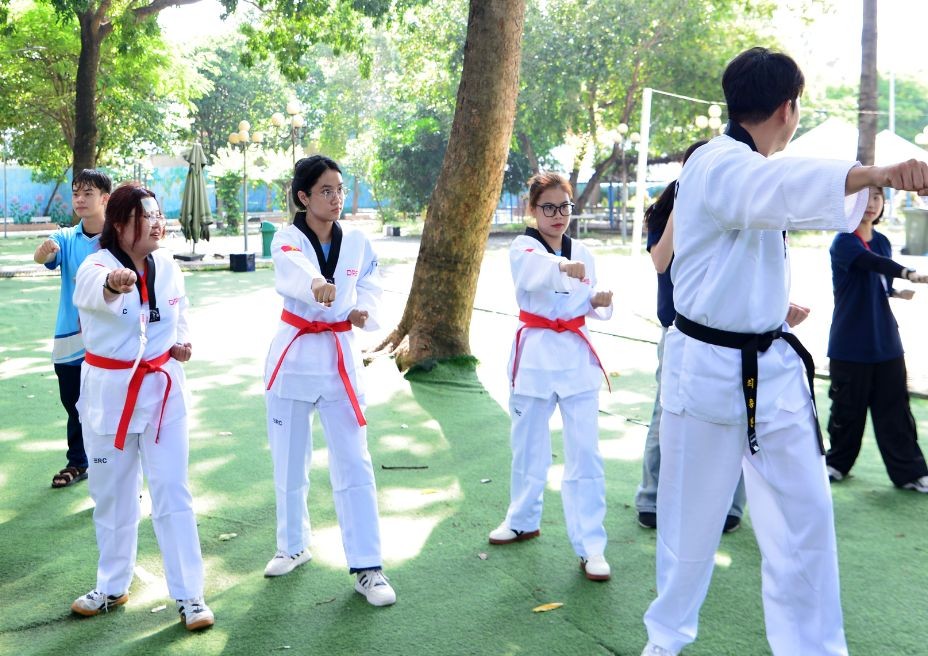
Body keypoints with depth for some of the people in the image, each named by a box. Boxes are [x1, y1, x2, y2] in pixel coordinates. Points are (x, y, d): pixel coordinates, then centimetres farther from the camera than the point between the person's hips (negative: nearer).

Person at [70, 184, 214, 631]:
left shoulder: (167, 267, 0)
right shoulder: (97, 265, -14)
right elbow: (93, 289, -41)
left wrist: (181, 345, -6)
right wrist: (114, 284, -64)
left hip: (162, 389, 2)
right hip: (110, 391, -2)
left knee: (172, 492, 0)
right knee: (111, 494, 13)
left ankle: (189, 595, 8)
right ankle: (112, 587, 33)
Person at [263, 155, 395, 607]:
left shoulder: (357, 243, 1)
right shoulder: (287, 240, -9)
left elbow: (369, 288, 6)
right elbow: (293, 271, -32)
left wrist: (363, 311, -19)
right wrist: (317, 287, -56)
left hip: (340, 358, 1)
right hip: (294, 356, -1)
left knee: (354, 464, -3)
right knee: (289, 463, 12)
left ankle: (367, 567, 4)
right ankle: (293, 546, 34)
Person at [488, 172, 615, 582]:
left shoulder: (582, 253, 8)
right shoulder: (523, 248, -5)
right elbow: (534, 271, -30)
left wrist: (600, 303, -9)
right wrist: (564, 267, -52)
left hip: (576, 356, 2)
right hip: (535, 355, -2)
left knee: (584, 452, -2)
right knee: (528, 447, 12)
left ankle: (591, 545, 4)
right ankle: (523, 520, 35)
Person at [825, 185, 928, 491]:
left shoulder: (882, 242, 9)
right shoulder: (843, 243, -12)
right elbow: (871, 262, -32)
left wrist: (897, 292, -5)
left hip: (885, 342, 5)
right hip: (850, 343, -5)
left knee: (895, 409, 5)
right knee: (848, 408, 6)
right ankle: (838, 462, 26)